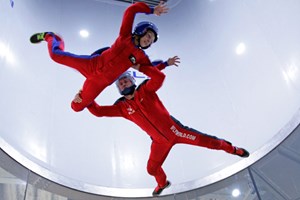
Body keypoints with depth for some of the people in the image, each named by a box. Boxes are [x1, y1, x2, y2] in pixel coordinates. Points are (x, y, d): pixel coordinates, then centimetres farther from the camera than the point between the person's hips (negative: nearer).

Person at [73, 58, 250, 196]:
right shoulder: (122, 107, 0)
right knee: (152, 168, 13)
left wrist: (139, 67, -29)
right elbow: (99, 111, -5)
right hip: (160, 141, 4)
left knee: (207, 141, -3)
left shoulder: (145, 90, -7)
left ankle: (231, 149, 25)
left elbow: (160, 77, -24)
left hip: (174, 130, -4)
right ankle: (163, 183, 49)